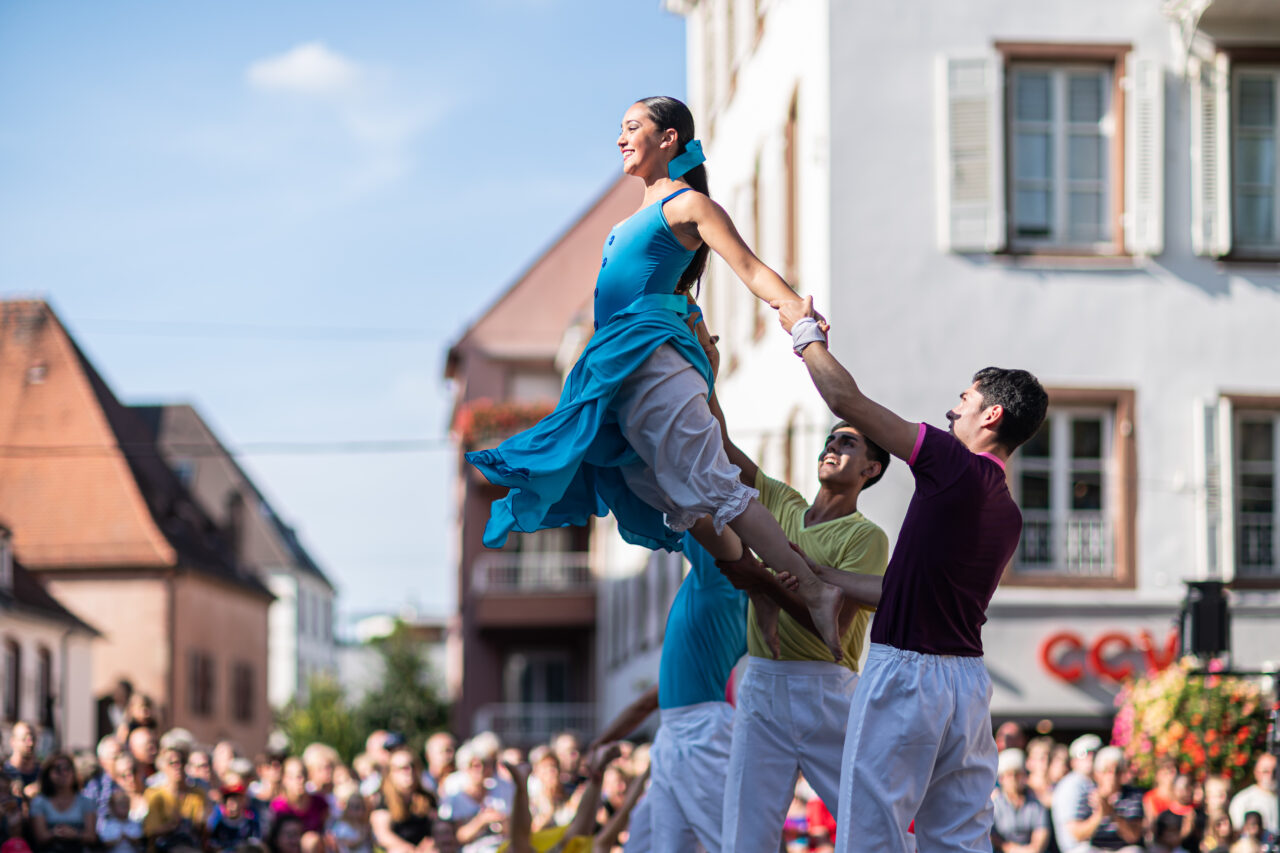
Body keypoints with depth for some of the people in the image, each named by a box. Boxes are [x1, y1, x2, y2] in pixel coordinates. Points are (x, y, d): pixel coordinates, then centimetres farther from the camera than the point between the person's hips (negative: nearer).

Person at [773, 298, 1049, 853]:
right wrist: (819, 574, 26)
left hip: (907, 672, -8)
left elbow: (846, 400, -9)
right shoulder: (1007, 512, 14)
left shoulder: (954, 467, -11)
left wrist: (805, 331, 7)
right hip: (968, 679, 8)